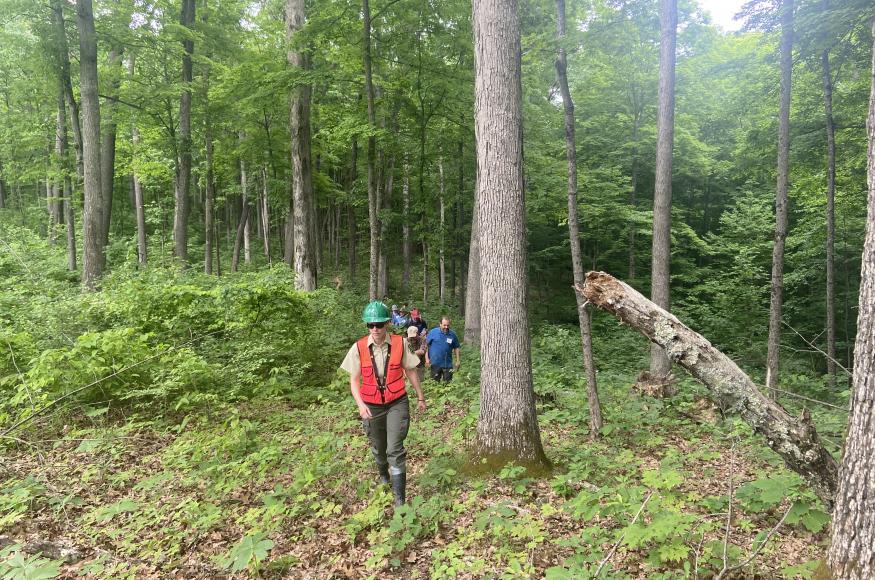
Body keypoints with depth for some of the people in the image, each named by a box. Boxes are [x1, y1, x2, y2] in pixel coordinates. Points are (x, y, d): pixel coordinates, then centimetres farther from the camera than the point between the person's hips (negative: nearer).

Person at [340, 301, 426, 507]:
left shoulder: (399, 344, -11)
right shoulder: (359, 348, -11)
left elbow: (411, 372, 3)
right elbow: (354, 380, -4)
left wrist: (420, 398, 12)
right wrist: (360, 404, -19)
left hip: (397, 403, -2)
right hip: (371, 406, 2)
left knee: (395, 450, -10)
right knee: (378, 448, 20)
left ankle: (399, 498, 0)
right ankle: (383, 474, 52)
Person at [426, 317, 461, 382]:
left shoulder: (452, 335, 1)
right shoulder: (433, 332, -5)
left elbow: (456, 348, 10)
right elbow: (426, 345, -2)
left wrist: (458, 361, 6)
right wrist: (427, 358, -6)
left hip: (448, 364, 2)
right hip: (435, 363, -2)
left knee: (448, 382, 7)